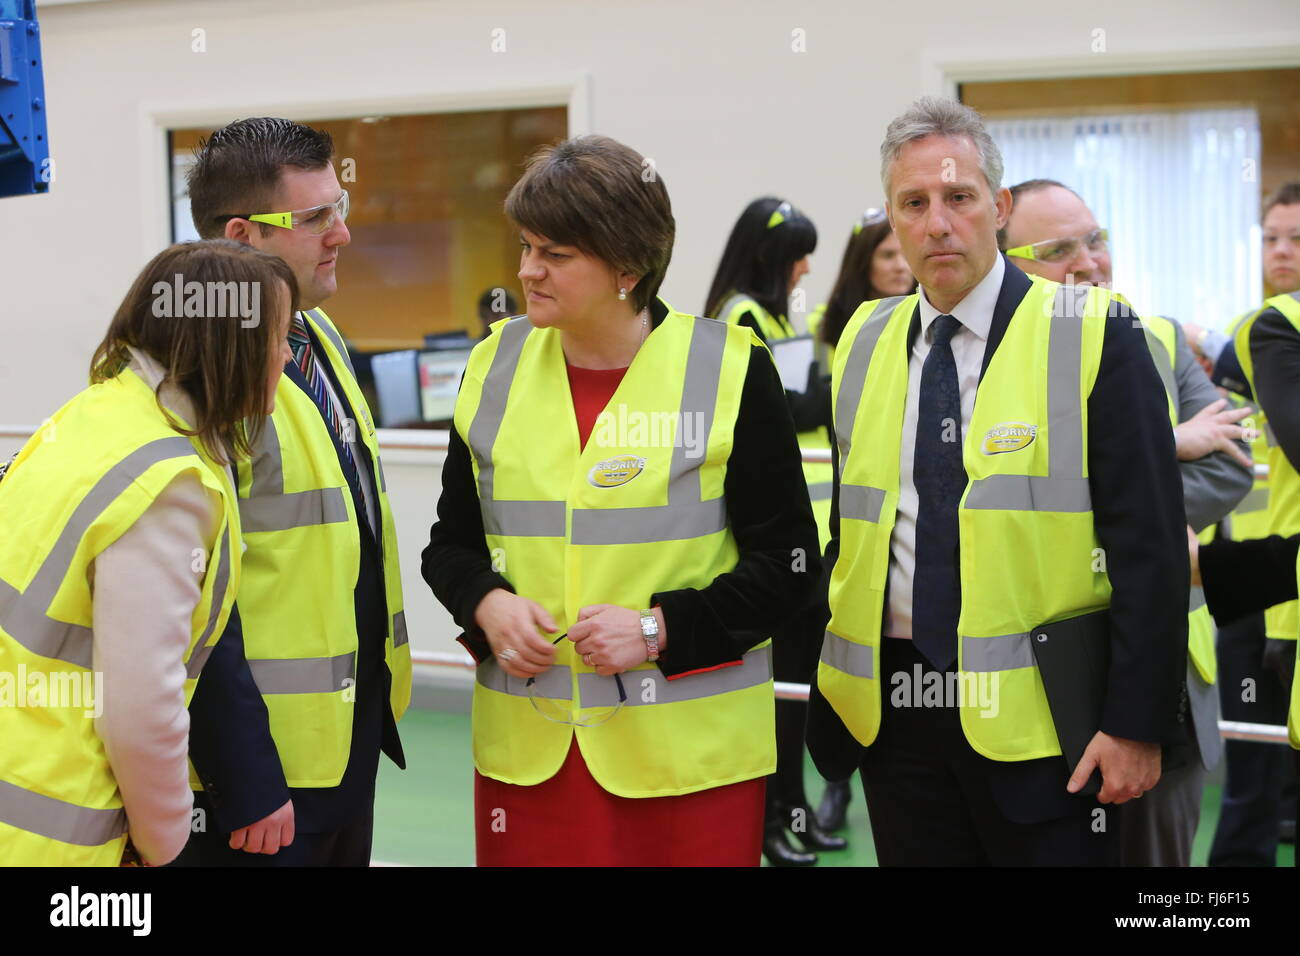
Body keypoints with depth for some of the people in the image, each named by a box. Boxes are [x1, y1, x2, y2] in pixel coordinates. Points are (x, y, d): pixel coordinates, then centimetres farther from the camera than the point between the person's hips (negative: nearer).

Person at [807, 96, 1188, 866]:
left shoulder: (1091, 334, -7)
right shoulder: (864, 344, 8)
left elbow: (1149, 544, -9)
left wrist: (1137, 721, -12)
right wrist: (832, 687, 10)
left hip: (1037, 711, -4)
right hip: (894, 709, 4)